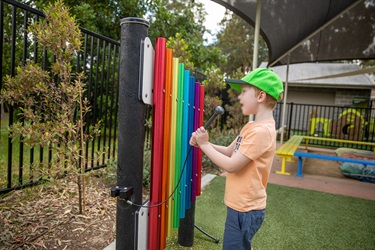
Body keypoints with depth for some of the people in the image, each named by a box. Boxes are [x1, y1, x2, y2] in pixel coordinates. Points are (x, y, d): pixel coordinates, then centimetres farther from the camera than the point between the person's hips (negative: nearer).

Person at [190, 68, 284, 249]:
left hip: (245, 209, -9)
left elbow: (231, 165, -26)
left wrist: (204, 145, -16)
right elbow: (229, 151, 9)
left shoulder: (261, 131, -25)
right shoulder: (251, 126, 6)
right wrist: (203, 142, -6)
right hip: (242, 205, 9)